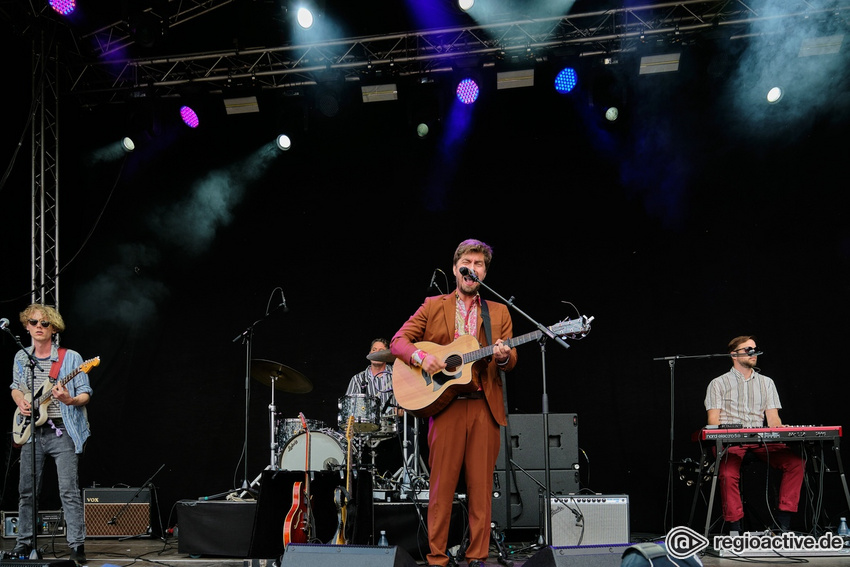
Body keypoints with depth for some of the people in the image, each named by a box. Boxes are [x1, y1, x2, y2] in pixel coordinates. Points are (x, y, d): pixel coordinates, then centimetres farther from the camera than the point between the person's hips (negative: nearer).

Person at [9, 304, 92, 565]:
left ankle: (77, 544, -3)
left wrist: (71, 401, -23)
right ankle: (25, 542, 23)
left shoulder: (71, 357, -4)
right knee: (27, 491, 10)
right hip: (31, 432, 4)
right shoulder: (21, 358, 10)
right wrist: (21, 401, 2)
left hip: (62, 432, -4)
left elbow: (85, 394, -2)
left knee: (69, 491, -8)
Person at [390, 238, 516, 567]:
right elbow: (398, 341, 6)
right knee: (442, 484, -2)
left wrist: (503, 356, -15)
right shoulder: (433, 306, 11)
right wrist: (420, 356, -13)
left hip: (485, 407, 2)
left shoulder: (499, 312, 15)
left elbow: (511, 361, 9)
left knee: (481, 486, 1)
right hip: (444, 405, -1)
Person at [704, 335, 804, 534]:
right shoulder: (719, 383, 10)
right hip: (731, 442, -3)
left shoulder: (766, 382, 21)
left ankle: (783, 522, -18)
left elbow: (773, 417, 14)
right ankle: (735, 527, -21)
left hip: (762, 440, 3)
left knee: (795, 461, -24)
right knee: (728, 473, -34)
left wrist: (778, 427, -9)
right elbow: (713, 421, 3)